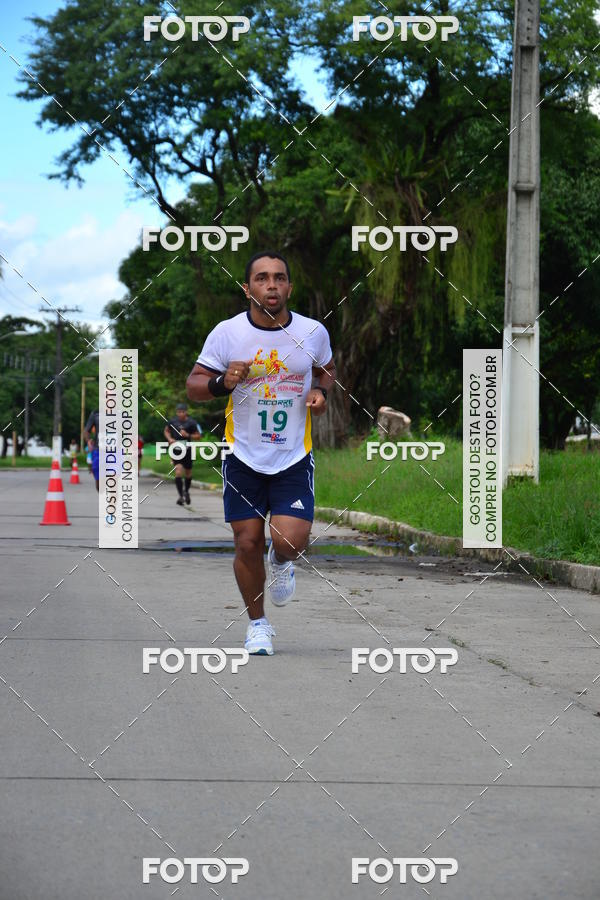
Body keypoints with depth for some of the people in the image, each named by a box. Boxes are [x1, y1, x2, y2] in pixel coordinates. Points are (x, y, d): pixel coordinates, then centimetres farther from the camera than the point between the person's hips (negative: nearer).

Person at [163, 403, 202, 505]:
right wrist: (170, 439, -2)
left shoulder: (191, 423, -5)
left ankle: (186, 491, 41)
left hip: (187, 450, 1)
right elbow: (166, 431, 18)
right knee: (178, 471, -16)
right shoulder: (172, 421, 0)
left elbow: (198, 436, 0)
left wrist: (188, 435, -16)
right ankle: (181, 496, -14)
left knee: (188, 473, 14)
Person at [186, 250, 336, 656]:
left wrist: (320, 392, -3)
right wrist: (222, 382, -22)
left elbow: (327, 370, 18)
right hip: (244, 456, 0)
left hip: (294, 457, 0)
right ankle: (258, 623, 23)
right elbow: (194, 386, -1)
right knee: (248, 543, 2)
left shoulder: (313, 332, -2)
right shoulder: (227, 333, -6)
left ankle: (280, 561, 25)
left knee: (291, 541, -13)